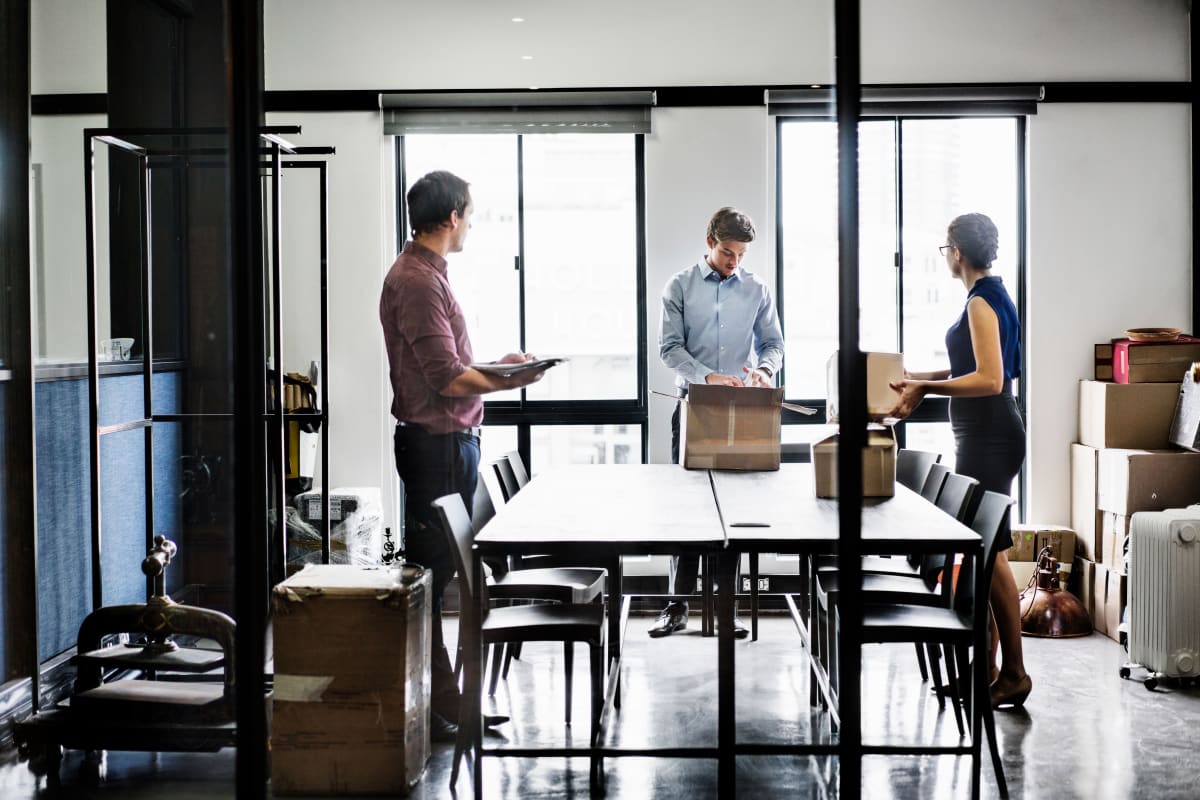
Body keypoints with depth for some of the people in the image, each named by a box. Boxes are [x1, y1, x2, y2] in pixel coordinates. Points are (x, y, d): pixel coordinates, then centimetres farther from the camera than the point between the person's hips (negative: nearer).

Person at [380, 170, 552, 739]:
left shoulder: (425, 273, 17)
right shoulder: (415, 281, -16)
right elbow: (447, 378, -19)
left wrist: (495, 366, 15)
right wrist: (508, 380, -10)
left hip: (448, 441, 11)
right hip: (437, 443, -11)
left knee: (437, 574, 13)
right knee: (429, 575, -5)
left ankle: (445, 700, 21)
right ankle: (431, 711, 1)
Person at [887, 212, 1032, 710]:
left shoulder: (982, 301, -16)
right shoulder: (991, 295, 14)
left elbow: (990, 379, -23)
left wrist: (927, 388, -19)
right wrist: (923, 377, 21)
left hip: (989, 439, -10)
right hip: (986, 436, 10)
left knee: (989, 553, -7)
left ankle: (1014, 675, -2)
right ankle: (987, 667, 18)